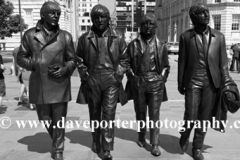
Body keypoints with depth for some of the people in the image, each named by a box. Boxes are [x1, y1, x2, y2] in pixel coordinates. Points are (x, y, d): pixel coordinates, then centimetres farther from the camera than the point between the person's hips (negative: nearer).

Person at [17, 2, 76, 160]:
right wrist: (34, 64, -11)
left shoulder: (65, 36, 2)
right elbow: (21, 58, 8)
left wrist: (65, 69, -12)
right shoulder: (30, 34, 2)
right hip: (39, 86, 1)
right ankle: (56, 141, 44)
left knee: (59, 121, 5)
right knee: (46, 120, 15)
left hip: (59, 85, -1)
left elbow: (72, 60, 7)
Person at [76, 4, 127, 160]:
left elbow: (124, 59, 7)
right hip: (91, 82, 1)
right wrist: (85, 76, -1)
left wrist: (118, 75, -3)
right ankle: (96, 140, 36)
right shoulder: (85, 38, 1)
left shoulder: (118, 38, 1)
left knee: (109, 115, -3)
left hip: (111, 81, -1)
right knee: (94, 114, 15)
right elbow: (79, 59, 9)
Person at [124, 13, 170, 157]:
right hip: (138, 83, 1)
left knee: (154, 115, -1)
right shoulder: (133, 44, 3)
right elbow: (127, 63, 8)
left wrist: (162, 79, 1)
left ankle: (155, 144, 5)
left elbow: (166, 66, 11)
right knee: (140, 113, 13)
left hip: (156, 83, -1)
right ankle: (141, 137, 32)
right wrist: (132, 77, 0)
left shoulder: (161, 45, 4)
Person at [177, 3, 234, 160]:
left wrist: (226, 84, -1)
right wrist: (180, 83, 1)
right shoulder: (186, 36, -1)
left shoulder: (219, 36, 4)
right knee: (191, 117, -2)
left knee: (204, 118, 7)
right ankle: (184, 135, 32)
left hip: (211, 83, 2)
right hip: (192, 82, -2)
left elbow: (223, 62, 4)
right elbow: (182, 62, 1)